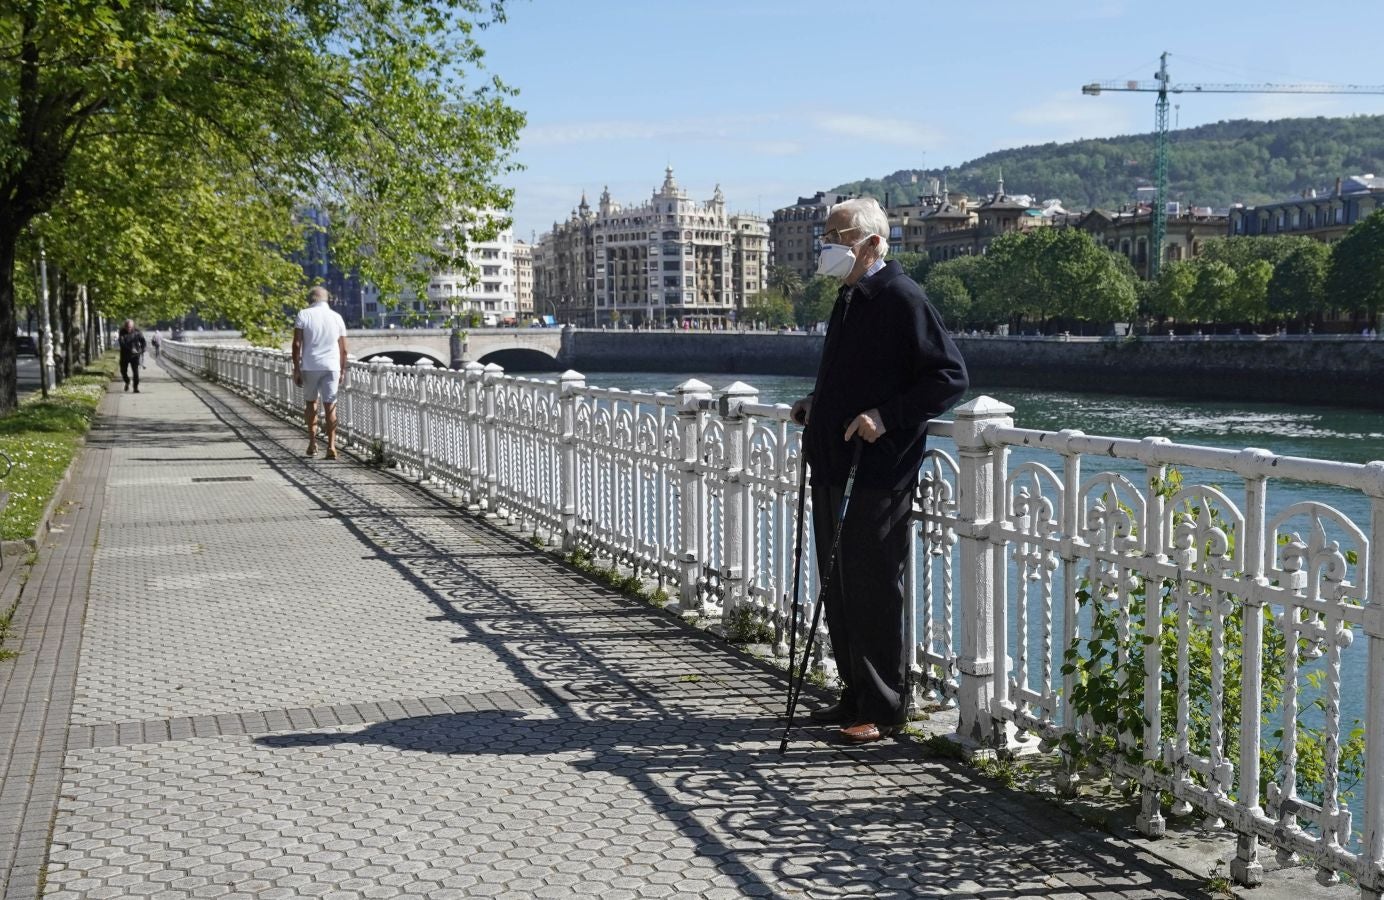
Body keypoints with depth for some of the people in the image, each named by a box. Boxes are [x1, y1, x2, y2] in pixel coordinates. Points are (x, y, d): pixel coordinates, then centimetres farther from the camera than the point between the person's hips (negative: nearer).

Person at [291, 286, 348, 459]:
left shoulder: (304, 315, -1)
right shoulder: (337, 317, 7)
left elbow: (297, 344, -6)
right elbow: (343, 349, 8)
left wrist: (296, 369, -2)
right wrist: (343, 370, 17)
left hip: (310, 366, -1)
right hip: (332, 367, 1)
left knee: (311, 402, 15)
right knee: (330, 406, 0)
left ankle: (312, 443, 15)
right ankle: (331, 446, -8)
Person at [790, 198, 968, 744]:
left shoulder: (902, 299, -11)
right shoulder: (849, 299, 17)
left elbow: (951, 378, -16)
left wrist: (887, 418, -23)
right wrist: (812, 408, 15)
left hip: (879, 474, -9)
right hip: (834, 468, 9)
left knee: (873, 592, -3)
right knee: (838, 588, 14)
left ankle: (884, 710, 8)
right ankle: (855, 698, 25)